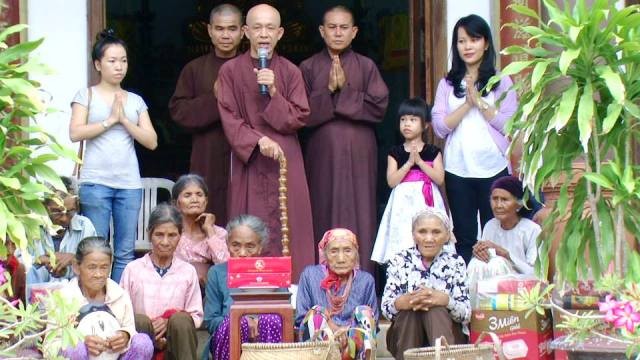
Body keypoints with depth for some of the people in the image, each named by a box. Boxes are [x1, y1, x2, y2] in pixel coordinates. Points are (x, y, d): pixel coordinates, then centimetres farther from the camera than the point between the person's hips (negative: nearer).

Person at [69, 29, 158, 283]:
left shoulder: (136, 101, 13)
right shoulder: (87, 95, 5)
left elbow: (151, 141, 5)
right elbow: (75, 133, -8)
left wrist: (124, 119, -5)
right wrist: (111, 120, -8)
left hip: (130, 184, 3)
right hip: (96, 182, -3)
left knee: (125, 253, 3)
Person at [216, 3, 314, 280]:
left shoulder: (290, 72, 6)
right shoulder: (230, 71, 3)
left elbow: (299, 118, 1)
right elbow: (229, 119, -3)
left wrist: (273, 92, -13)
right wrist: (258, 140, -17)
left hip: (285, 161, 1)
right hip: (248, 162, -1)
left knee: (287, 229, -3)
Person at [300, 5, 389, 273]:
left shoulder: (366, 66, 5)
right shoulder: (308, 68, 5)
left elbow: (379, 107, -4)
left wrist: (344, 91, -10)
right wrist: (329, 90, -13)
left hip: (359, 155, 0)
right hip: (322, 154, 0)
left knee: (359, 220, -1)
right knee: (325, 219, 0)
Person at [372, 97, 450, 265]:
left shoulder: (432, 152, 6)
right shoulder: (396, 153, 8)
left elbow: (440, 179, -5)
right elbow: (391, 181, -3)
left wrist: (420, 161, -11)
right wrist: (409, 162, -12)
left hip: (426, 202, 0)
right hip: (404, 203, 0)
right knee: (403, 249, -7)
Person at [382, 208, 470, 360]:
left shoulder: (455, 262, 0)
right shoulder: (400, 261, 0)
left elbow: (466, 314, -8)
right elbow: (386, 308, -7)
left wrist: (445, 300, -30)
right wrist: (405, 301, -30)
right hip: (405, 338, 0)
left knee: (435, 309, -30)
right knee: (411, 308, -29)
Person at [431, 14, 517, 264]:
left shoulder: (502, 82, 4)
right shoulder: (448, 84, 9)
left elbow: (508, 125, -5)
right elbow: (440, 127, -1)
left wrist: (479, 100, -10)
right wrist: (467, 103, -11)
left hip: (493, 169, -2)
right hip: (457, 171, 2)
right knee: (464, 238, 6)